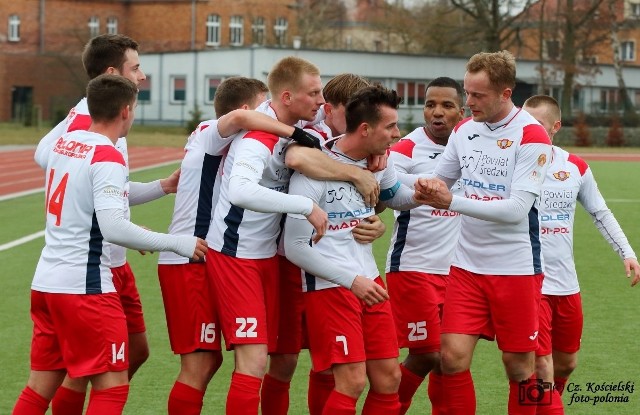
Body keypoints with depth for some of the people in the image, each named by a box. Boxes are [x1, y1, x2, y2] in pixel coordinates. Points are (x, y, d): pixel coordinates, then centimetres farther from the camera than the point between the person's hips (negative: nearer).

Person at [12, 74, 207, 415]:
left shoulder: (64, 142, 8)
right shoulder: (108, 157, -15)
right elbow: (113, 227, -25)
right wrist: (178, 244, -17)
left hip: (45, 281, 8)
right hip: (84, 287, -8)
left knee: (41, 386, 13)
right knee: (112, 386, -2)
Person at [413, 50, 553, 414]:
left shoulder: (532, 136, -13)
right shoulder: (465, 129, 5)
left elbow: (516, 209, -21)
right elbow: (441, 182, 16)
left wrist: (451, 202, -24)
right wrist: (429, 188, -9)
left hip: (516, 267, -5)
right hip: (468, 264, 5)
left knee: (519, 365, 4)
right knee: (453, 356, -4)